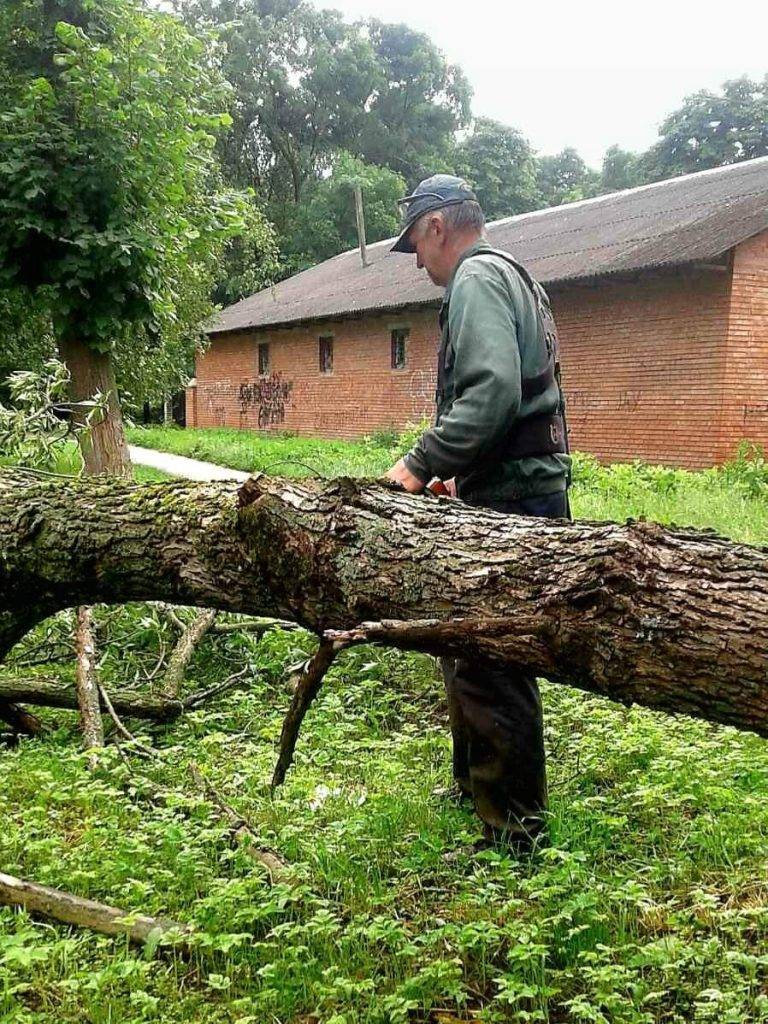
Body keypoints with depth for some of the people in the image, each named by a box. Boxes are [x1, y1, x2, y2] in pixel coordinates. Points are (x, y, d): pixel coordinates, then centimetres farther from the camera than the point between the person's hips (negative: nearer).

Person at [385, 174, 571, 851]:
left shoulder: (477, 277, -10)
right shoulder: (511, 277, 23)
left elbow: (492, 394, -26)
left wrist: (422, 463, -18)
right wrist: (459, 476, 20)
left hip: (508, 503, -11)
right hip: (519, 494, 11)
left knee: (487, 665, -6)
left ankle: (513, 828, 4)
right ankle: (475, 784, 33)